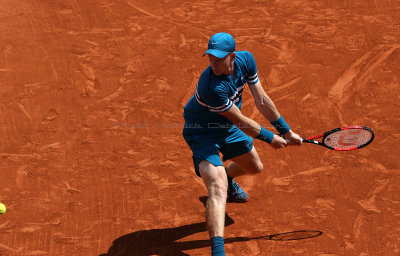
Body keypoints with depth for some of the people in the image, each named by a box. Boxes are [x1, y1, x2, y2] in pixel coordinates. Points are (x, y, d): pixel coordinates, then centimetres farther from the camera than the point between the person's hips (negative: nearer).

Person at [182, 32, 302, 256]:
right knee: (218, 190, -27)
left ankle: (227, 178, 62)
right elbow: (242, 122, -26)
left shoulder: (246, 60, -18)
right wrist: (270, 138, -12)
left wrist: (286, 131, -1)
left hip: (227, 128, 8)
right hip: (202, 131, -8)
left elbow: (262, 100, -6)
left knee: (255, 167, 28)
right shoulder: (213, 87, -39)